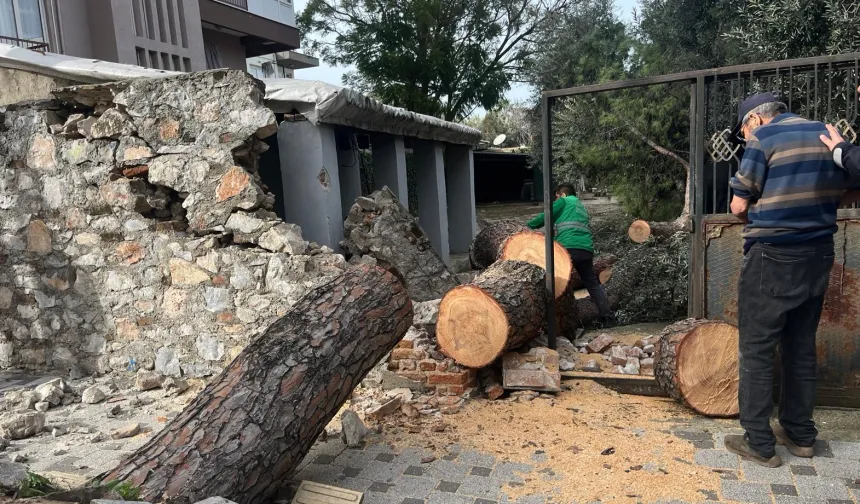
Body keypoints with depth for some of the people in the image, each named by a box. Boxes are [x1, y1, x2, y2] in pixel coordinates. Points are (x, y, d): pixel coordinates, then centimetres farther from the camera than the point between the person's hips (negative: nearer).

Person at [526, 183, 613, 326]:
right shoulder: (581, 207, 33)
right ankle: (607, 317, 10)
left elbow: (545, 217, 3)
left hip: (568, 248, -7)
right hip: (586, 249, 7)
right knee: (593, 284, 16)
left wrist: (529, 225, 19)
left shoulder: (564, 201, 11)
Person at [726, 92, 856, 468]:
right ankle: (800, 434, 25)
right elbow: (838, 193, 17)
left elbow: (739, 206, -9)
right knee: (802, 348, 16)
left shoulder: (763, 138, -7)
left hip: (773, 257, -7)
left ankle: (759, 443, 5)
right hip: (818, 254, 7)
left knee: (756, 350, 0)